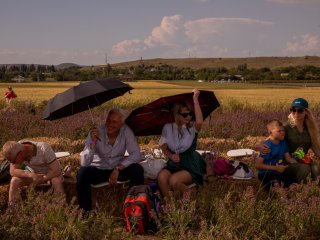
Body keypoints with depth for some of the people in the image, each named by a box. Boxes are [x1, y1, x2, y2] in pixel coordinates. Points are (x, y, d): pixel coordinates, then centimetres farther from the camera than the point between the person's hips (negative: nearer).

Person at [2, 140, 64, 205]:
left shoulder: (44, 149, -37)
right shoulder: (16, 149, -24)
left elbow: (56, 170, -33)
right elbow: (13, 171, -24)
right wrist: (31, 175, -38)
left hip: (52, 172, -4)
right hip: (35, 173, 4)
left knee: (56, 181, -36)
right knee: (14, 181, -18)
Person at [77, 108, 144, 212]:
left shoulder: (126, 131, -17)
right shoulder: (96, 132, -21)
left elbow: (136, 154, -19)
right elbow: (84, 163, -26)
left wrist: (118, 169, -29)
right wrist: (93, 143, -41)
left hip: (118, 168, 1)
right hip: (98, 169, -1)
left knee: (137, 170, -26)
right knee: (82, 173, -30)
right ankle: (86, 212, -13)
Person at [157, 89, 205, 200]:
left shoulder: (192, 127, -6)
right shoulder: (168, 127, 3)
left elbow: (199, 122, -31)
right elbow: (164, 147, 11)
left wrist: (195, 100, -28)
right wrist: (171, 155, -11)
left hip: (191, 165, -3)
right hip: (174, 163, 3)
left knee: (173, 181, -30)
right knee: (161, 177, -29)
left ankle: (188, 194, 1)